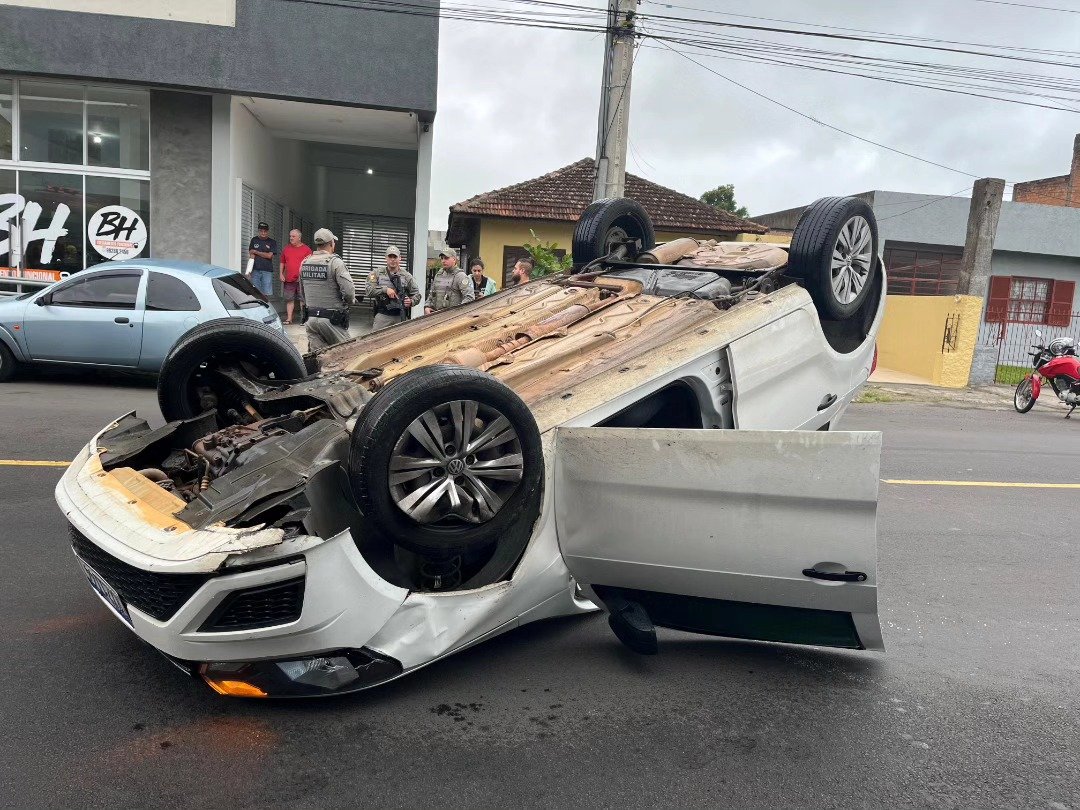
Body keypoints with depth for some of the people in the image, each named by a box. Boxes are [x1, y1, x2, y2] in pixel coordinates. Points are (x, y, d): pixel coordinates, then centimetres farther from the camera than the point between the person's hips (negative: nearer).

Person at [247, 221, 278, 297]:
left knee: (266, 294, -5)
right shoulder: (254, 240, 13)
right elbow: (250, 253, 12)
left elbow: (269, 255, -4)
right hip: (255, 270, 1)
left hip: (267, 271, -1)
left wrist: (256, 252, 1)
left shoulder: (272, 242, 6)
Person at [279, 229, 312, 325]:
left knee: (303, 299, 1)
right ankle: (289, 318, 9)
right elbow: (282, 262, 19)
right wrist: (281, 274, 8)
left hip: (301, 280, -4)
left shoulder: (306, 249, 0)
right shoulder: (286, 248, 13)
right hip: (289, 280, 4)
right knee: (289, 299, 5)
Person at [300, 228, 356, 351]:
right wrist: (350, 301, 0)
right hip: (332, 319, -5)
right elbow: (349, 291, -20)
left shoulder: (305, 263, 7)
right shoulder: (335, 262, -12)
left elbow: (302, 292, 12)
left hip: (310, 318, 6)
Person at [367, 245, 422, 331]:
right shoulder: (378, 274, 6)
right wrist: (385, 289, -18)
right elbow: (369, 290, -6)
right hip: (382, 316, -1)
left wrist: (411, 301, -13)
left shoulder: (407, 276, 8)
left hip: (401, 317, 1)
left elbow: (416, 294, 9)